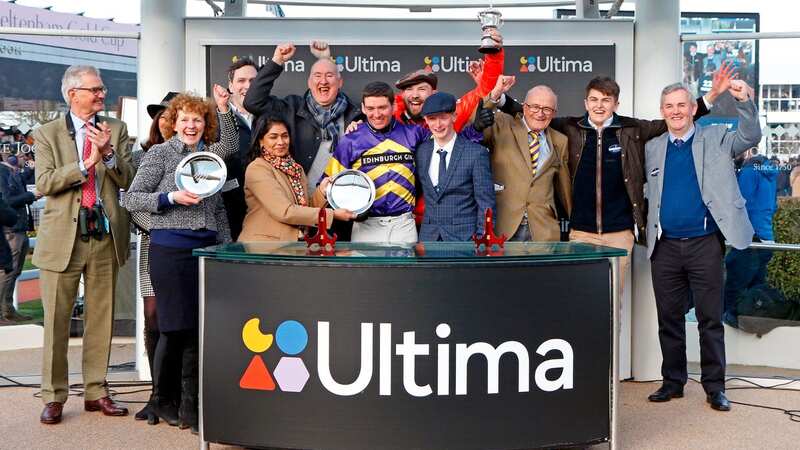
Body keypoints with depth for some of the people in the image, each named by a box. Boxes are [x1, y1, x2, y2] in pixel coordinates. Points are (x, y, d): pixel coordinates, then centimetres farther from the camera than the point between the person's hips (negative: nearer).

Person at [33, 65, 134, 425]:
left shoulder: (116, 130, 9)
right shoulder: (47, 134, 4)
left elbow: (129, 180, 0)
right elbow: (44, 183, -8)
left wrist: (108, 153, -16)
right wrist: (85, 164, -17)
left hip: (105, 236, 2)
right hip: (63, 237, -2)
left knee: (101, 319, 9)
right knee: (56, 321, 4)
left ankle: (96, 392, 20)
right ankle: (54, 396, 15)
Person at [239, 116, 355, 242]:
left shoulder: (295, 168, 13)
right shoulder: (257, 169, -8)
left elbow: (305, 208, 12)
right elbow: (284, 212, -16)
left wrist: (321, 191, -4)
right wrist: (332, 214, -13)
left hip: (295, 240, 6)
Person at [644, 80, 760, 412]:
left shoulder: (716, 138, 5)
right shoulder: (652, 149, 12)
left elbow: (750, 138, -11)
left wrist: (744, 101, -24)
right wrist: (648, 234, 5)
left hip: (704, 243, -2)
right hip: (665, 246, 3)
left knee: (710, 318, 2)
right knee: (669, 318, 9)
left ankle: (715, 386, 11)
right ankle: (672, 381, 20)